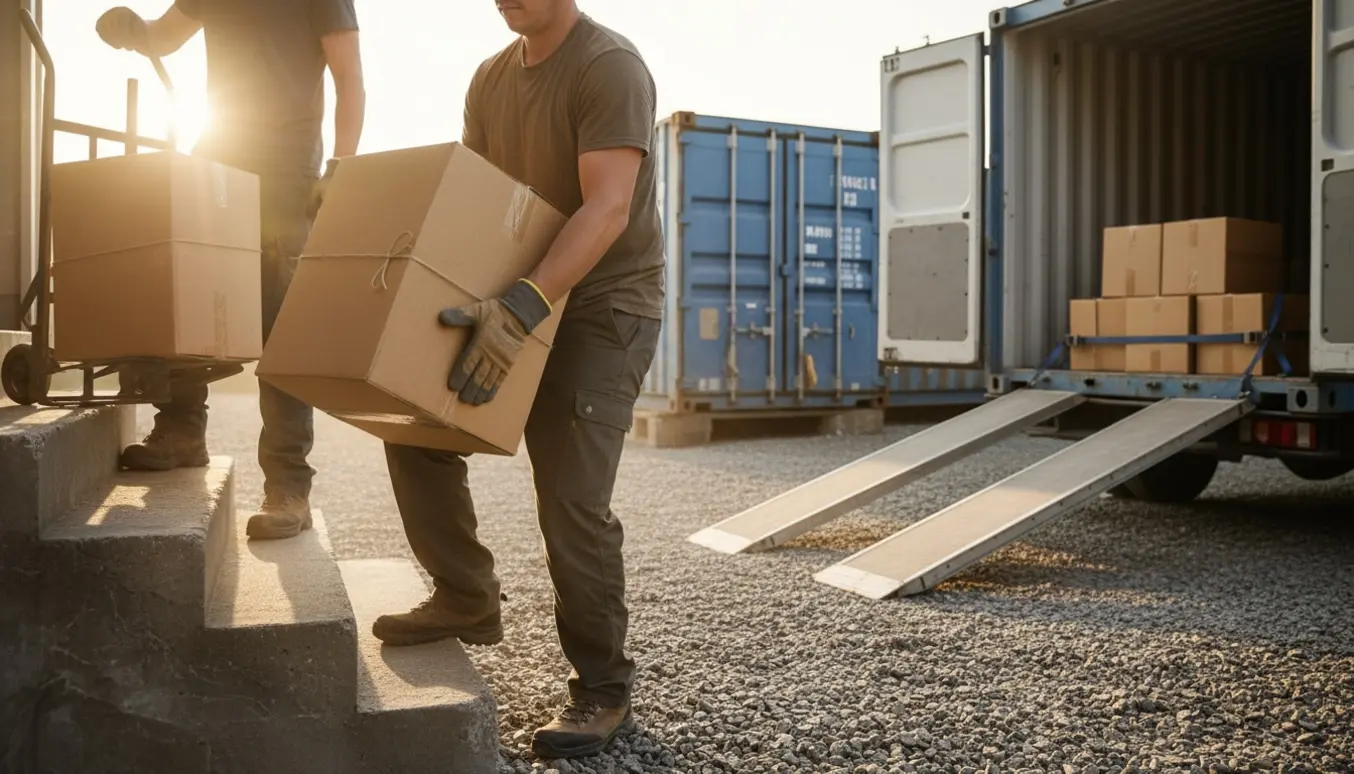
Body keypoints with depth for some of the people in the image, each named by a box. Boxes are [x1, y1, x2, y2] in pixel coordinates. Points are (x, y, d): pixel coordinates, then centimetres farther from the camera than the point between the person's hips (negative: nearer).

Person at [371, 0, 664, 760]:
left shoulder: (611, 66, -16)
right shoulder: (491, 78, 9)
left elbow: (607, 209, -27)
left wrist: (524, 307, -37)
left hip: (605, 306, -8)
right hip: (514, 304, 8)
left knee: (573, 501, -11)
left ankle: (604, 690, 6)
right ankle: (468, 599, 16)